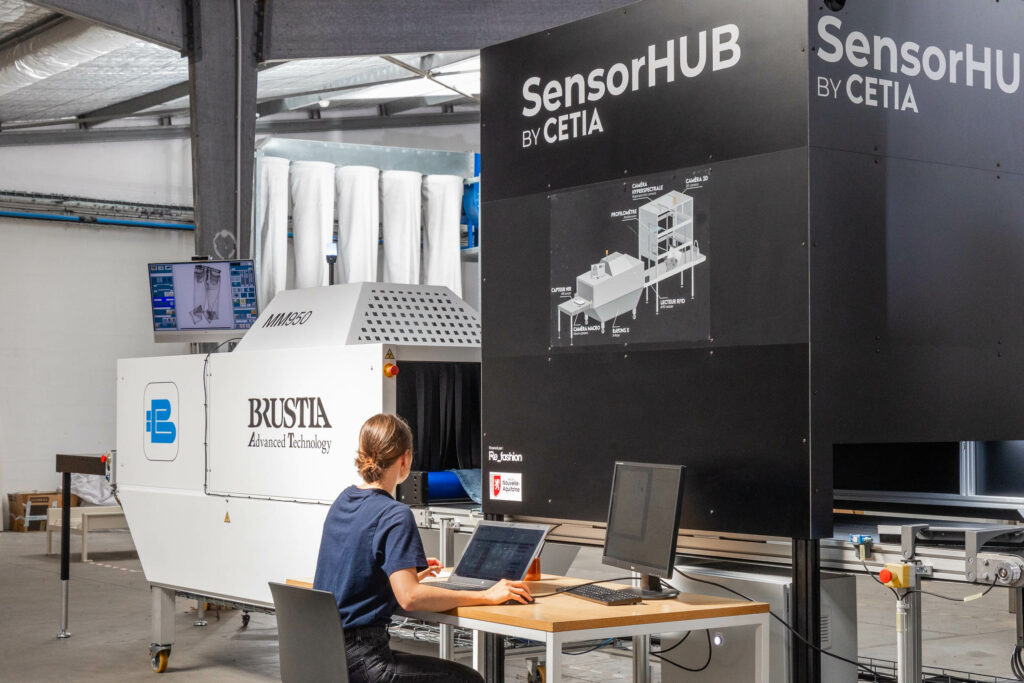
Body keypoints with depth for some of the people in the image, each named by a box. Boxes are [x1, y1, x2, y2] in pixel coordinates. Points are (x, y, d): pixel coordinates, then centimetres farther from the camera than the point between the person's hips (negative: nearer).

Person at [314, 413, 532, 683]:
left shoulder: (343, 501, 10)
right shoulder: (395, 515, -17)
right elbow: (409, 597, -26)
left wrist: (410, 570, 32)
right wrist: (486, 596, -22)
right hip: (357, 661, -9)